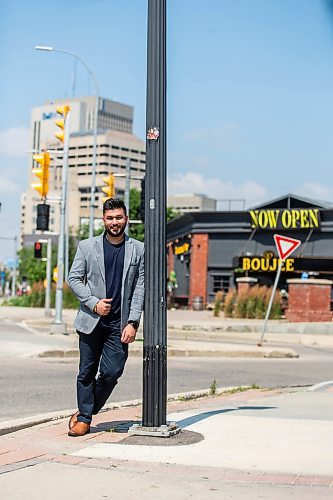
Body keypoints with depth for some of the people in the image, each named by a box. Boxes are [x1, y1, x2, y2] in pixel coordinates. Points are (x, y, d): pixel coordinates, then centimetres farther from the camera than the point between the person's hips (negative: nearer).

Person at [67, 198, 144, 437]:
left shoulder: (138, 249, 5)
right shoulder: (87, 246, 5)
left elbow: (140, 287, 2)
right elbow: (74, 278, 5)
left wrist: (133, 323, -6)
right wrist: (93, 302, -9)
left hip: (120, 322, 0)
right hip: (91, 319, 0)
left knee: (111, 372, -5)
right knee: (87, 372, 6)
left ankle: (85, 413, 17)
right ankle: (84, 418, 20)